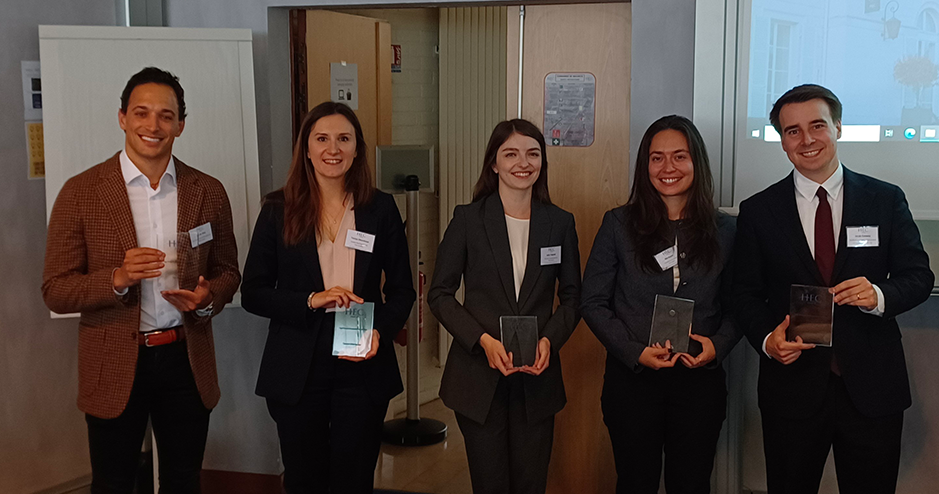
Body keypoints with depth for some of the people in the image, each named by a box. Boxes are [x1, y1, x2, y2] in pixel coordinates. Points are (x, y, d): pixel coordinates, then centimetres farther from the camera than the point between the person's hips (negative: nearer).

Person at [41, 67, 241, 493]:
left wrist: (208, 297, -12)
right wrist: (117, 279, -24)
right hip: (113, 366, -2)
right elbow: (55, 290, -6)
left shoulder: (209, 192, 2)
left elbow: (227, 271, 11)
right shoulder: (81, 192, -6)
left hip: (186, 360, 2)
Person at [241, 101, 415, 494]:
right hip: (297, 372, 0)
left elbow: (401, 290, 6)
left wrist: (381, 332, -13)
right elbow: (252, 294, -1)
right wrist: (311, 300, -16)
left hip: (362, 369, 0)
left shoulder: (381, 209, 1)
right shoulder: (278, 210, -1)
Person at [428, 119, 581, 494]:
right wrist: (483, 340, -15)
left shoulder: (560, 223, 4)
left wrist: (549, 339, -9)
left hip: (537, 376, 2)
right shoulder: (468, 219, -3)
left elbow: (572, 297, 10)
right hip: (478, 375, -2)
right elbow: (439, 294, -2)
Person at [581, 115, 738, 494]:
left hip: (700, 379, 1)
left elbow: (734, 307, 8)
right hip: (632, 377, -1)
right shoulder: (619, 224, -1)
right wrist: (635, 352, -13)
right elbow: (593, 302, -1)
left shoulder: (723, 230, 3)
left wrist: (717, 346, -11)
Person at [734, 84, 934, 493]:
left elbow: (919, 276, 3)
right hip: (791, 386, 0)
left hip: (872, 387, 0)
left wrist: (880, 295, -19)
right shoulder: (757, 212, 2)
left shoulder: (886, 200, 3)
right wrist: (767, 339, -15)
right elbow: (747, 293, 4)